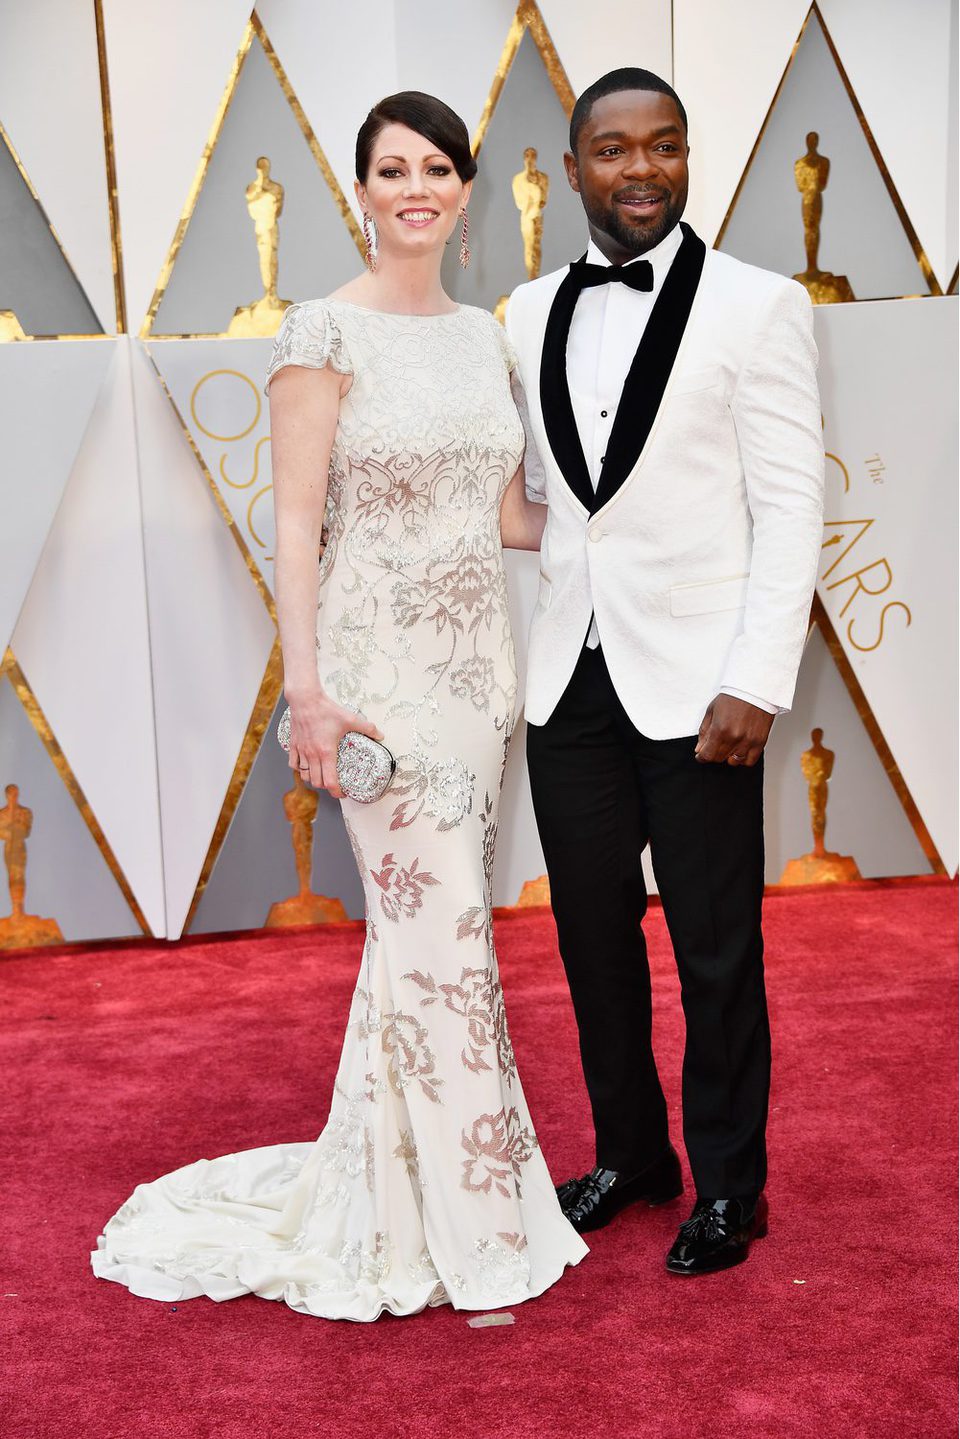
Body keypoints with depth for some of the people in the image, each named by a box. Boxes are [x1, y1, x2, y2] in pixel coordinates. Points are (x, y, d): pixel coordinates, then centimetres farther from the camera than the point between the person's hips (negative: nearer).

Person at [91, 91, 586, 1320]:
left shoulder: (483, 335, 12)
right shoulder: (324, 333, -7)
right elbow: (296, 522, -11)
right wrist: (304, 688, -16)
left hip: (477, 662, 7)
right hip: (381, 667, -6)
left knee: (420, 930, 13)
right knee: (444, 937, -4)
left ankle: (385, 1186, 29)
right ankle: (479, 1233, 11)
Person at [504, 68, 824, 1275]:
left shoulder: (758, 306, -4)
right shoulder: (530, 315, 9)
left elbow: (790, 507, -8)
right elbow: (526, 492, 12)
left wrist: (757, 684, -15)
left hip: (694, 684, -4)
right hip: (568, 679, 5)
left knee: (717, 955, 7)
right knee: (594, 938, 15)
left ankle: (729, 1187, 27)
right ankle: (629, 1154, 35)